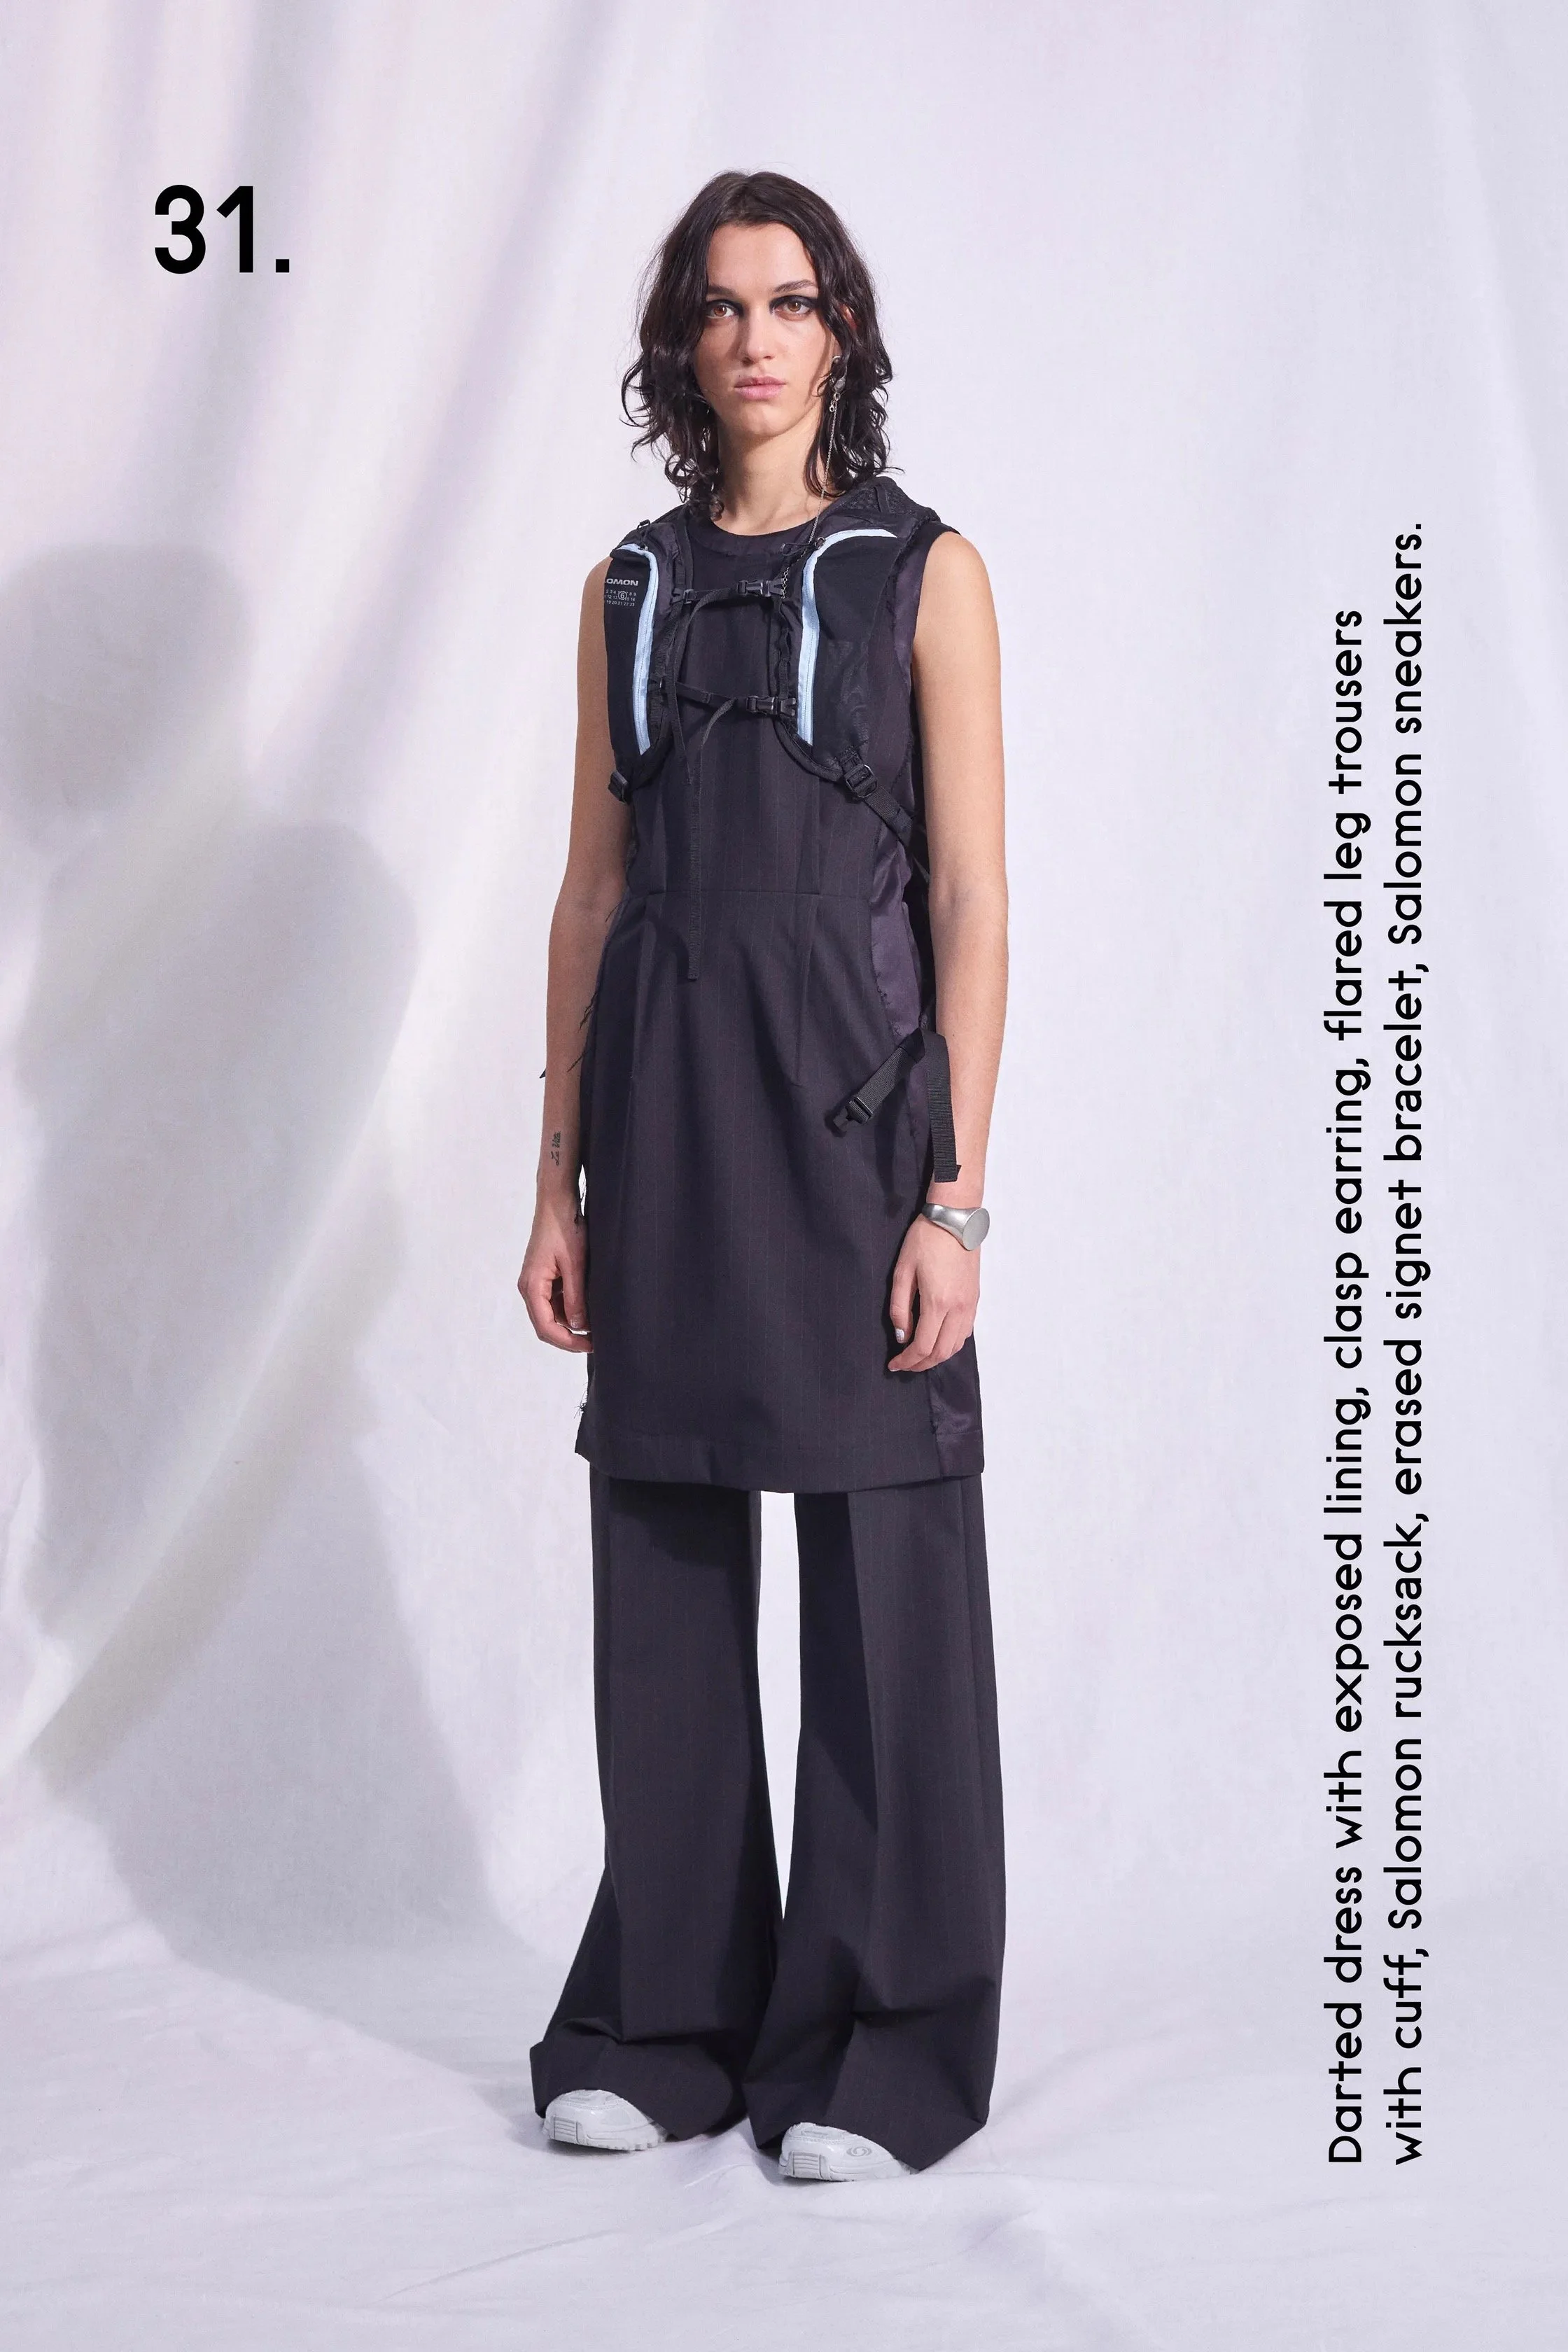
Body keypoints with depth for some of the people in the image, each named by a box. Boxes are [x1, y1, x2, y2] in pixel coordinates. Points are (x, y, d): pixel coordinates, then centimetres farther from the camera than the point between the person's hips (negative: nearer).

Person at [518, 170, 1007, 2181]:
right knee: (665, 1575, 7)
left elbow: (970, 897, -4)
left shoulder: (923, 572, 1)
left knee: (884, 1574, 1)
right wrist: (558, 1182, 5)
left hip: (852, 1093, -3)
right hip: (662, 1097, 4)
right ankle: (669, 2021, 20)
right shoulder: (630, 588, 12)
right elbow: (590, 892, 11)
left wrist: (957, 1193, -12)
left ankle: (884, 2049, 13)